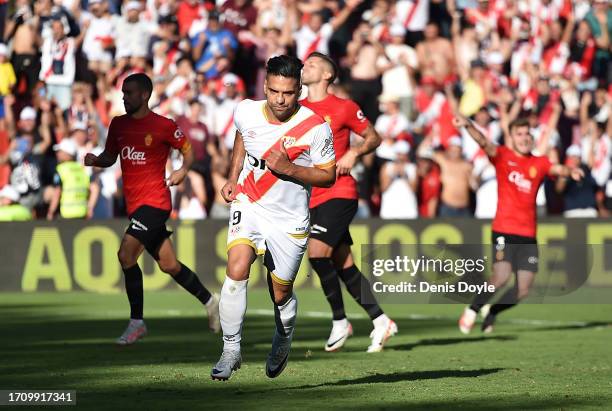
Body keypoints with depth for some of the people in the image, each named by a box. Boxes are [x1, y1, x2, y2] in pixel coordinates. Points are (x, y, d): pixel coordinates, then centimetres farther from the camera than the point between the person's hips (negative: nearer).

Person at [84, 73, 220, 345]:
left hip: (154, 201, -7)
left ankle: (136, 323, -13)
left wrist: (183, 170, -13)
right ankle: (210, 302, 31)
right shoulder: (118, 124, 9)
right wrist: (95, 160, -2)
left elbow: (187, 149, 5)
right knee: (168, 264, 12)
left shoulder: (163, 126, -7)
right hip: (134, 204, 7)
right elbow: (110, 157, 19)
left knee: (126, 254, -20)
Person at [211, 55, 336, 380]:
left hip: (289, 219, -1)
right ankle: (231, 350, -14)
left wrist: (289, 169, -22)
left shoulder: (315, 127, -17)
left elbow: (328, 176, -7)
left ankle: (283, 341, 44)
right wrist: (233, 179, 8)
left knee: (280, 294, 10)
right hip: (248, 205, 1)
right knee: (237, 269, -24)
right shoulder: (246, 112, -7)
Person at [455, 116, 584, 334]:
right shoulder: (503, 156, 1)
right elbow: (484, 142, -16)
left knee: (522, 291, 2)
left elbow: (557, 169, -9)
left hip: (528, 234, 4)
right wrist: (467, 125, -36)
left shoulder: (539, 163, 9)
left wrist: (570, 171, -34)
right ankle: (472, 310, 3)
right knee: (501, 277, -20)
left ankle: (490, 316, 24)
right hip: (504, 230, -4)